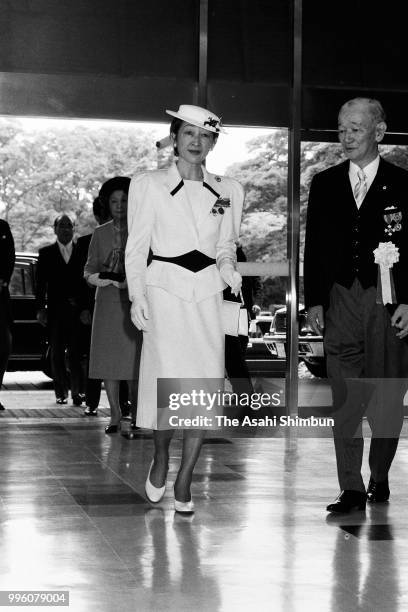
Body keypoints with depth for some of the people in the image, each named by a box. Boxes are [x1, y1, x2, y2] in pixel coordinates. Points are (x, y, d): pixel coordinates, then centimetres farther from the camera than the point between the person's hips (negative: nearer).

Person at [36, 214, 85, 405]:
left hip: (77, 310, -1)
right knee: (57, 354, 5)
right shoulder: (46, 253, 10)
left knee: (76, 353, -8)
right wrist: (40, 309, -3)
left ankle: (77, 391, -4)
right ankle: (61, 392, 13)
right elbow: (40, 283, 7)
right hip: (55, 310, 1)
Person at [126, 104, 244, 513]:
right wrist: (137, 296, -5)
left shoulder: (228, 190, 13)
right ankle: (160, 458, 16)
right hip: (164, 291, -3)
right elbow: (136, 247, 4)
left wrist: (227, 269, 0)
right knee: (169, 383, -12)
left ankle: (184, 481, 6)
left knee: (206, 385, -5)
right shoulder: (149, 185, 5)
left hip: (208, 294, 3)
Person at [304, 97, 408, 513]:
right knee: (345, 401, -2)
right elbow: (314, 247, 11)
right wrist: (313, 302, 4)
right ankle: (351, 490, 2)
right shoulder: (324, 184, 11)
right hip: (340, 302, 2)